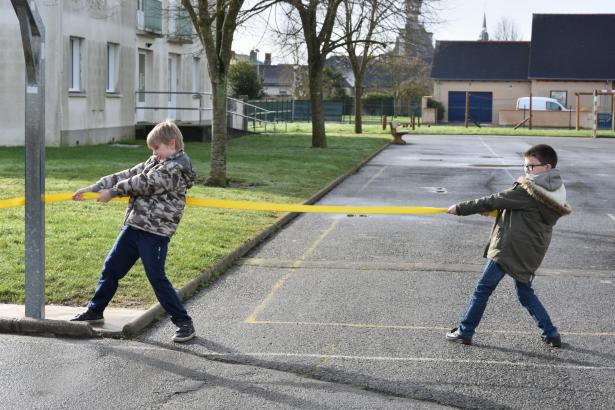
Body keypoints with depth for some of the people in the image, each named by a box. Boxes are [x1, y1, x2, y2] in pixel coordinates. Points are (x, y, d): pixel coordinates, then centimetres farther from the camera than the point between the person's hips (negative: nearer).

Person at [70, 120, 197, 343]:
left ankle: (184, 323, 3)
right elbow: (130, 174, 11)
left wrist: (112, 191, -4)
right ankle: (94, 311, 32)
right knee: (111, 267, 15)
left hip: (155, 232, -9)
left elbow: (143, 184, -15)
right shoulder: (155, 162, 15)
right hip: (133, 225, 9)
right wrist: (95, 187, 5)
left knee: (157, 277, -8)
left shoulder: (177, 168, -14)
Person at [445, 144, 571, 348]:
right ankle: (551, 334, 18)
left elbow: (492, 201, -13)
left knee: (483, 289, 3)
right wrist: (494, 208, 5)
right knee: (525, 292, 22)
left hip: (509, 249, -8)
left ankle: (465, 332, 9)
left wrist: (460, 208, -5)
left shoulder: (527, 191, -17)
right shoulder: (554, 193, 8)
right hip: (529, 253, 8)